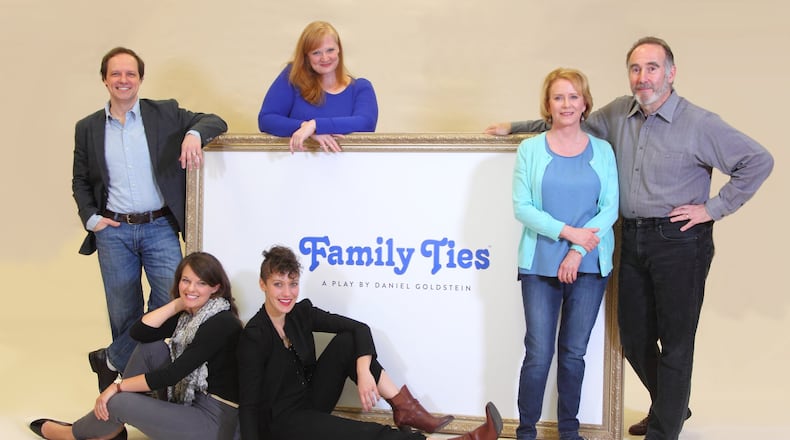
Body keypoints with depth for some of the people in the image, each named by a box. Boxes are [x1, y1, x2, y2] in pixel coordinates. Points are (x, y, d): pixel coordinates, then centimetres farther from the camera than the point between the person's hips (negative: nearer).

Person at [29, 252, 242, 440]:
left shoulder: (221, 323, -21)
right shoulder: (187, 313, 5)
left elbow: (171, 374, -23)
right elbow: (139, 332, -6)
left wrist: (119, 386, -16)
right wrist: (179, 303, -10)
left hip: (215, 420, -8)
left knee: (118, 401, -16)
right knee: (149, 347, -1)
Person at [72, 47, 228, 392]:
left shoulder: (165, 114, 1)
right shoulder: (88, 128, 7)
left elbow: (215, 122, -2)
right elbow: (80, 181, 15)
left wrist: (193, 134, -23)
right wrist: (90, 217, 0)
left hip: (159, 227, -1)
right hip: (113, 231, 1)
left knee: (172, 299, -10)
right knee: (122, 312, 7)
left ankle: (111, 361, 10)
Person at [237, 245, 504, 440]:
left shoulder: (301, 312, -2)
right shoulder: (254, 337, -20)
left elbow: (359, 328, -8)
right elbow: (249, 404, -22)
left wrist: (364, 372, -25)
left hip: (312, 400, 7)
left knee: (348, 340, -11)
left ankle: (406, 410, -13)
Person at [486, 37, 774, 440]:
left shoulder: (700, 124, -11)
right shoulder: (618, 114, 5)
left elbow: (759, 161, -8)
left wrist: (713, 208, -9)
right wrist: (514, 127, 20)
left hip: (679, 240, -6)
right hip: (633, 240, 6)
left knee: (676, 342, 3)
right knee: (634, 338, 14)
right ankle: (671, 405, 39)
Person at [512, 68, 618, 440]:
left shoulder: (602, 151, 6)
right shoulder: (530, 149, 3)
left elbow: (610, 208, 0)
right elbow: (521, 206, -4)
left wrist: (578, 251, -11)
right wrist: (566, 231, -14)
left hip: (589, 266, 1)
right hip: (540, 265, -1)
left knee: (573, 353, 9)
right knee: (538, 354, -2)